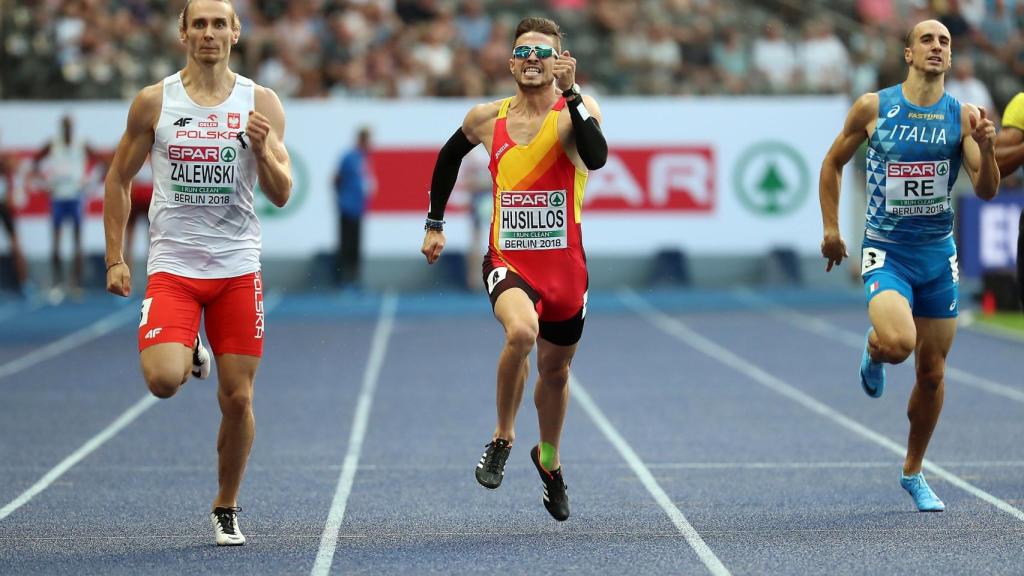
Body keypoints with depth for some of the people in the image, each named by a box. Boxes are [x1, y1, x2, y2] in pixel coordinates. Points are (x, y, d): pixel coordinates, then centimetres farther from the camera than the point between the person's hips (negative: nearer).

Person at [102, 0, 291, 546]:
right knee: (162, 380, -21)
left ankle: (226, 508, 20)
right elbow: (118, 179, 9)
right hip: (172, 266, -1)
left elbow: (282, 194, 0)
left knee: (238, 398, 1)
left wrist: (263, 149, -19)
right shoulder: (153, 102, 0)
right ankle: (190, 355, 16)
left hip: (238, 268, 1)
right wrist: (114, 258, 3)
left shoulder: (261, 103, 1)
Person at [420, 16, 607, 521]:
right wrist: (435, 223, 23)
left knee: (555, 370, 16)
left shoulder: (576, 111, -8)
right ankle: (502, 437, -8)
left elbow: (597, 156, -30)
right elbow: (449, 157, 21)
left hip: (564, 265, 0)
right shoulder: (486, 119, 1)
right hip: (508, 261, 0)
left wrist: (571, 93, -34)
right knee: (521, 332, -31)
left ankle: (549, 460, 45)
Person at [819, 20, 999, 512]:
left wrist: (986, 149, -26)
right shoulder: (873, 107, -5)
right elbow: (833, 163, 9)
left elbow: (987, 191, -7)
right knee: (898, 343, -29)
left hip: (939, 254, 3)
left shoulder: (964, 116, -2)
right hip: (886, 252, -3)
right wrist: (831, 229, 4)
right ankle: (873, 351, 9)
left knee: (932, 371, 8)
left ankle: (913, 472, 27)